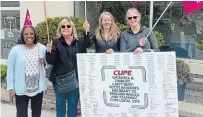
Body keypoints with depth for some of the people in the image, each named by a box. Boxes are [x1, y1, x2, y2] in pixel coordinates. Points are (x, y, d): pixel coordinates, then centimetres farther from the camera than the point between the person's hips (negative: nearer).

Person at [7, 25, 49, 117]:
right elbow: (10, 70, -5)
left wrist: (44, 63, -12)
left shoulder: (42, 48, -1)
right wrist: (11, 88, -7)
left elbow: (49, 64, 10)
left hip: (38, 88, 3)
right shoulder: (15, 50, -9)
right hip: (21, 89, -3)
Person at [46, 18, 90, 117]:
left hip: (75, 79, 1)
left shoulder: (80, 43, 4)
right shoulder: (56, 43, -1)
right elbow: (51, 61, -7)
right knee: (60, 105, 9)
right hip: (60, 79, -1)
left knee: (73, 105, 11)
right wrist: (49, 52, -23)